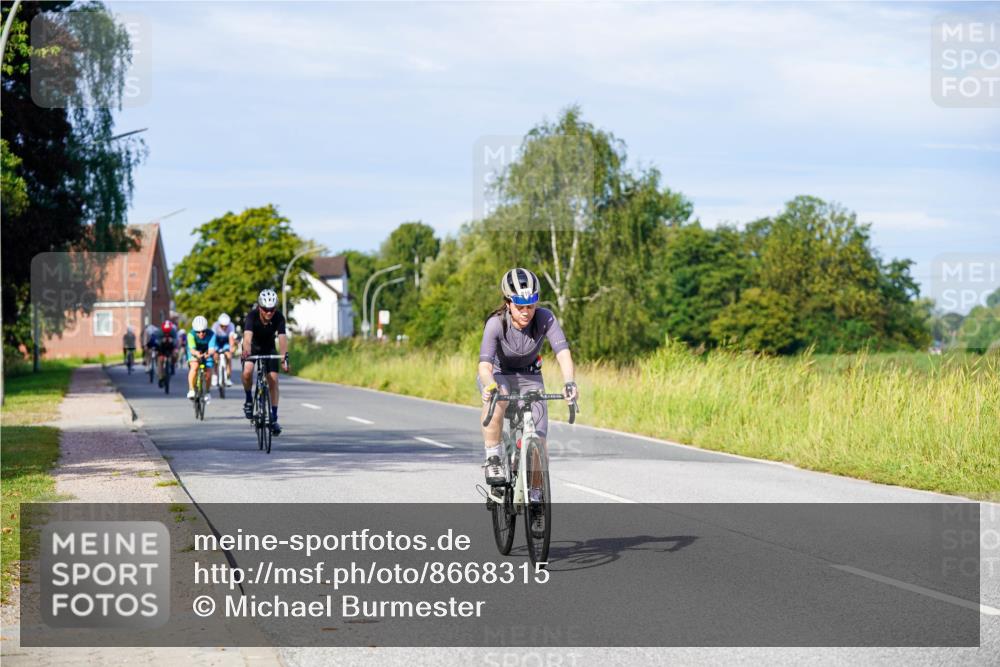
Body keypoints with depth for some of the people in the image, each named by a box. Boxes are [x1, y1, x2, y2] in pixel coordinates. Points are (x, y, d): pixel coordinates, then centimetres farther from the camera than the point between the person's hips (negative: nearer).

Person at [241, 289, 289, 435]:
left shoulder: (279, 318, -27)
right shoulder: (252, 316, -32)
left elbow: (282, 338, -37)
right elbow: (248, 336, -46)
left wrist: (284, 355, -55)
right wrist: (246, 350, -67)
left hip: (269, 348, 2)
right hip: (252, 347, -2)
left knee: (273, 381, -7)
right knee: (247, 372, -29)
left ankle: (274, 418, 2)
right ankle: (249, 400, -4)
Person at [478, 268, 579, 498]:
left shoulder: (544, 319, -26)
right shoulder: (496, 323, -29)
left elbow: (562, 352, -37)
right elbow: (485, 365, -39)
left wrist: (569, 382, -57)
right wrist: (490, 386, -61)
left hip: (529, 377, 2)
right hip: (498, 375, -2)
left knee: (538, 441, -11)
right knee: (497, 399, -39)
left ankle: (535, 495, 12)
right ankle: (493, 458, -22)